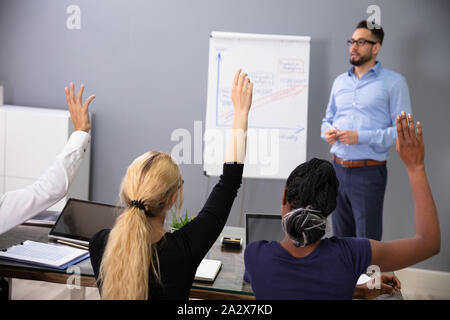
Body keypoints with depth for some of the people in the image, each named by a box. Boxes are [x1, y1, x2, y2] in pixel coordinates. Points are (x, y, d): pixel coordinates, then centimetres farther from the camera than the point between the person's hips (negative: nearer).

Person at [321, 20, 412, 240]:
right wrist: (327, 132, -2)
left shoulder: (393, 82, -4)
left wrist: (361, 137, -19)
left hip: (368, 172, -5)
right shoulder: (340, 81, 14)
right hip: (338, 169, 5)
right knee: (341, 237, 15)